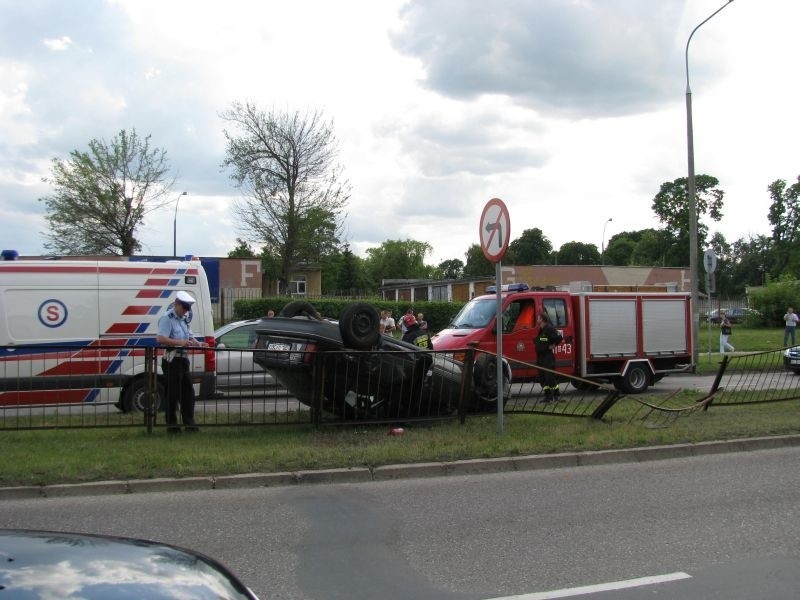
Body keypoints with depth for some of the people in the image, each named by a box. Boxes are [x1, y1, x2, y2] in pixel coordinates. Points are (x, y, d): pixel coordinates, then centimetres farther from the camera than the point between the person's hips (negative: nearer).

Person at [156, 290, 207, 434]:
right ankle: (171, 424, 4)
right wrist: (180, 342, -30)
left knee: (188, 391, 9)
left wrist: (197, 343, 6)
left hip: (183, 359, 9)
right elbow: (160, 339, -23)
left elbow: (190, 336, 26)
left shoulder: (184, 318, 17)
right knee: (173, 393, -4)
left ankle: (189, 422, 16)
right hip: (172, 359, -9)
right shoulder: (167, 318, -11)